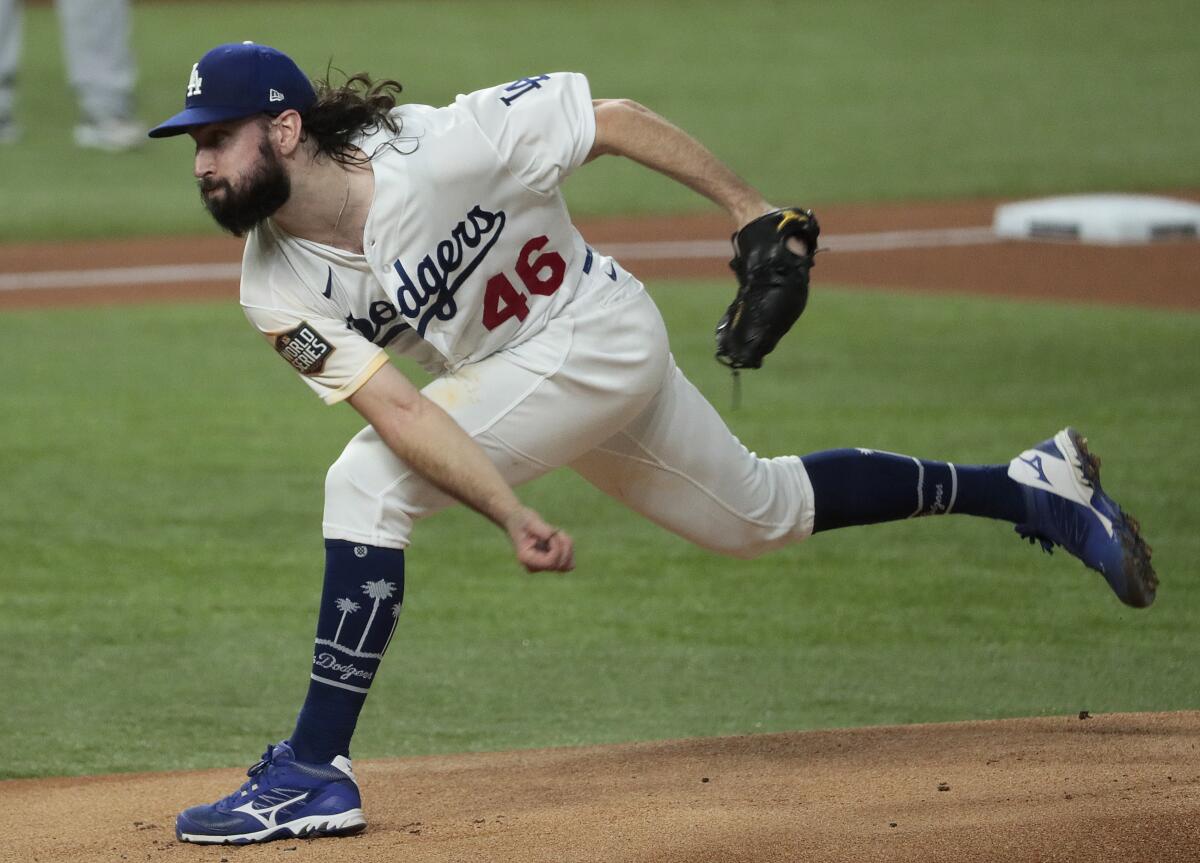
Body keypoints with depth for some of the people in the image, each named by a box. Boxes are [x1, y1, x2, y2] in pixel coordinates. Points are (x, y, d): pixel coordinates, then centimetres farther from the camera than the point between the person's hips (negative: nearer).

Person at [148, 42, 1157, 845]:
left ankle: (314, 772, -17)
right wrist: (514, 517, -32)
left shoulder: (440, 146, -29)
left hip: (596, 331, -7)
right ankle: (1032, 488, 37)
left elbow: (614, 119, -18)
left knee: (365, 486, -22)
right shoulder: (278, 292, -13)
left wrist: (747, 207, -15)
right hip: (510, 374, 7)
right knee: (760, 514, 21)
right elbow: (394, 408, -21)